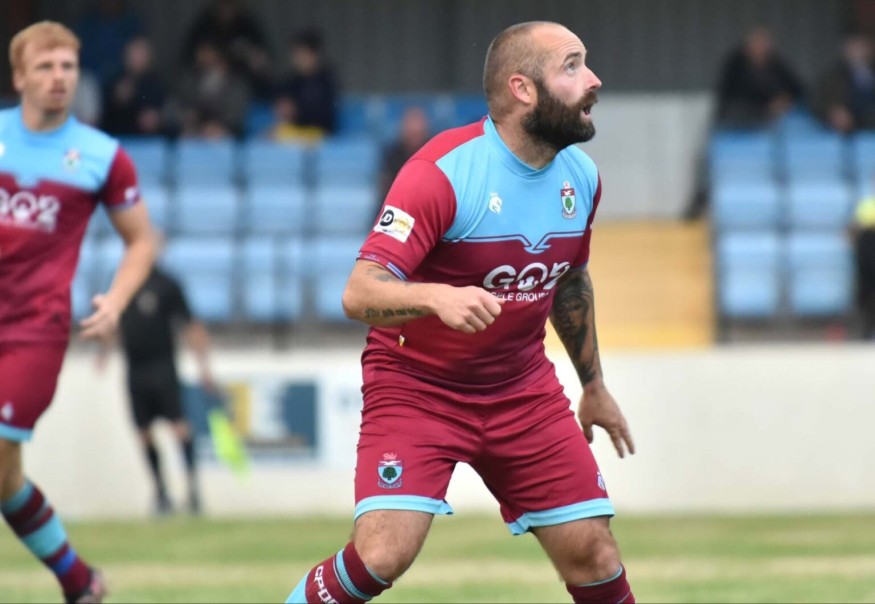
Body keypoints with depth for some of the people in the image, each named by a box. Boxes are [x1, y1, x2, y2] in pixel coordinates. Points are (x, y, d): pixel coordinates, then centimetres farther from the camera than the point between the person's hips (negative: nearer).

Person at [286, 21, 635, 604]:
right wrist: (436, 297, -47)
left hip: (524, 391, 6)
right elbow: (359, 294, -28)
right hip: (416, 389, -6)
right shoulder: (443, 172, -22)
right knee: (382, 555, -22)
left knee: (592, 554, 0)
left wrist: (594, 386, 26)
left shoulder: (582, 176, 0)